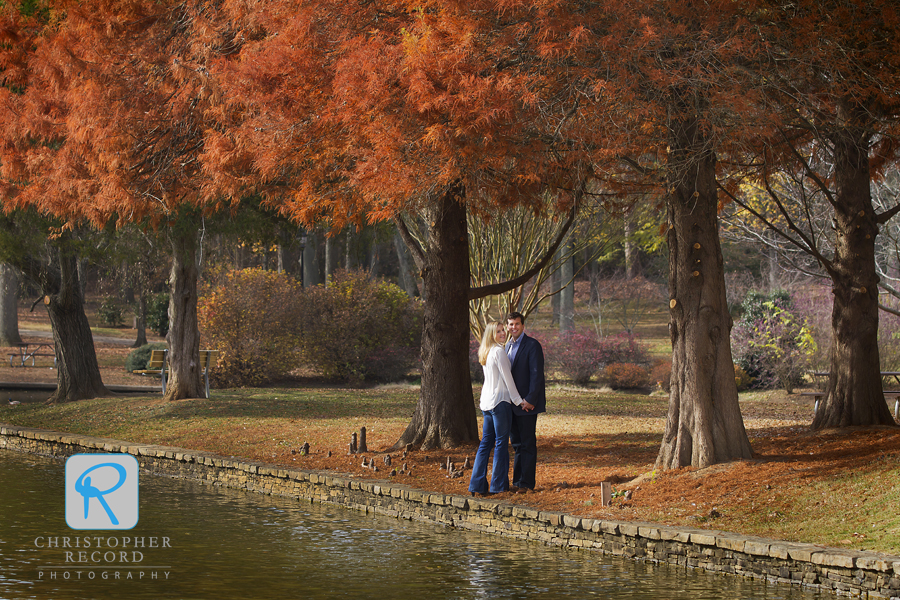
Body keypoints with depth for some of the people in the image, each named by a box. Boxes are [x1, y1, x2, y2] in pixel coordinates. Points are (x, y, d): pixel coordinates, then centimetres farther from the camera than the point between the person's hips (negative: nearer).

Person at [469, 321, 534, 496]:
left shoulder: (486, 352, 14)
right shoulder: (499, 352, -12)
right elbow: (507, 379, -11)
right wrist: (519, 401, -6)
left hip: (487, 401, 9)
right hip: (500, 401, -9)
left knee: (486, 442, 9)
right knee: (501, 443, -2)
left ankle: (477, 484, 7)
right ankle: (498, 485, 1)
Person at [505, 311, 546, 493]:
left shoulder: (532, 345, -9)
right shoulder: (508, 346, 16)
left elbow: (537, 374, -14)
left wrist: (530, 400, -19)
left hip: (526, 403, -8)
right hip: (512, 403, 8)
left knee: (527, 444, -4)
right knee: (517, 444, 11)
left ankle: (526, 483, -1)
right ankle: (517, 482, 16)